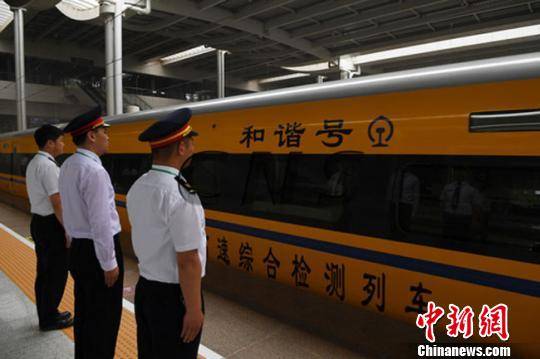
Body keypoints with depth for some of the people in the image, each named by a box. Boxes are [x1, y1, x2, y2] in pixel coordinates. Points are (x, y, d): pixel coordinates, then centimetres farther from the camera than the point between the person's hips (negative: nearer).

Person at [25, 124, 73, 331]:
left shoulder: (34, 163, 12)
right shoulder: (48, 166, -19)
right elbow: (57, 203, -22)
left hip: (39, 222, 10)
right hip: (50, 225, -10)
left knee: (44, 271, 17)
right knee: (56, 272, 3)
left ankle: (47, 315, 29)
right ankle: (50, 319, 15)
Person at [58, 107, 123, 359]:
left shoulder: (68, 166, 6)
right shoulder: (94, 170, -23)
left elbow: (73, 208, 12)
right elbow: (101, 223, -24)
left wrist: (77, 238, 20)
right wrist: (109, 263, -17)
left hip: (78, 248, 9)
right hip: (96, 251, -9)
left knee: (84, 312, 22)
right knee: (104, 317, 5)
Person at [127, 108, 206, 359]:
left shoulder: (137, 188, 0)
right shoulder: (180, 196, -26)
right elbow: (187, 261, -24)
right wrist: (193, 309, -15)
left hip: (144, 288, 8)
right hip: (173, 295, -8)